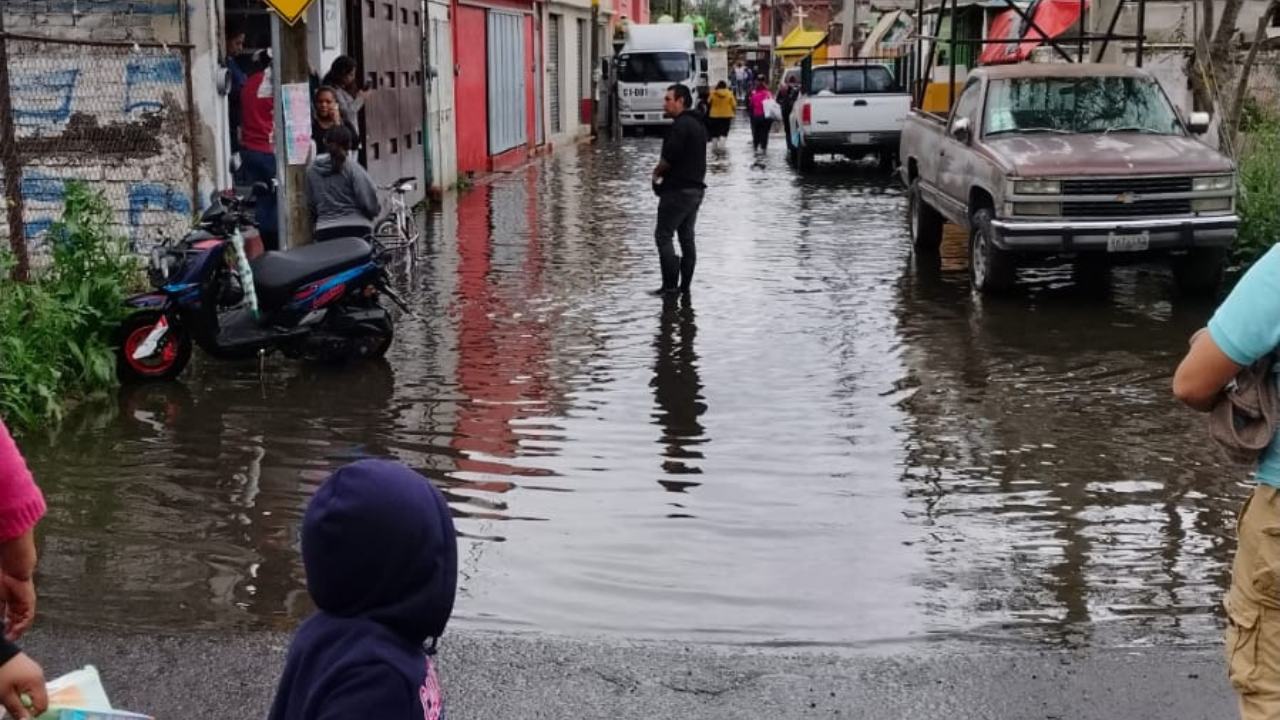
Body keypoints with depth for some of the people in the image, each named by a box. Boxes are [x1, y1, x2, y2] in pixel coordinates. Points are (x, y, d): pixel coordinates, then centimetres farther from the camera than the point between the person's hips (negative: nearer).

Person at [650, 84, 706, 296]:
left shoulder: (680, 125, -16)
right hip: (696, 187, 10)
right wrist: (663, 170, 11)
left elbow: (669, 157, -22)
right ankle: (685, 285, 14)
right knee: (687, 236, 12)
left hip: (678, 189, -10)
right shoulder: (698, 124, 16)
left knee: (663, 235, -5)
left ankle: (670, 285, -8)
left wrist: (657, 172, -2)